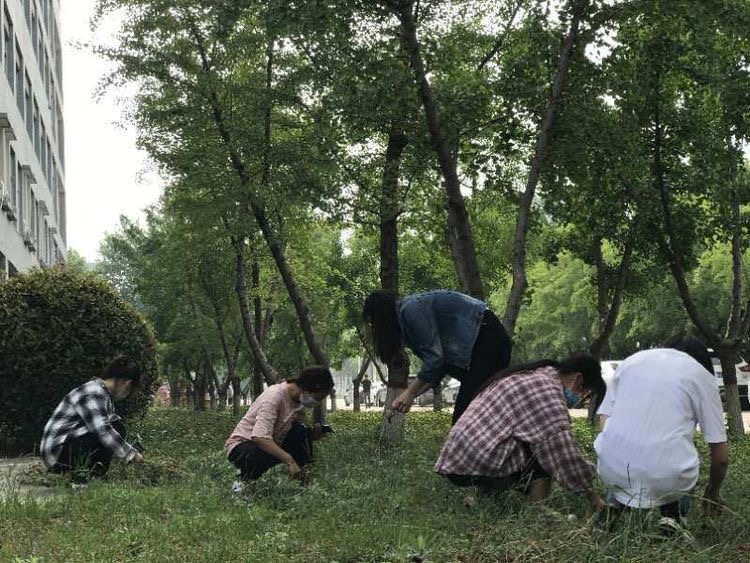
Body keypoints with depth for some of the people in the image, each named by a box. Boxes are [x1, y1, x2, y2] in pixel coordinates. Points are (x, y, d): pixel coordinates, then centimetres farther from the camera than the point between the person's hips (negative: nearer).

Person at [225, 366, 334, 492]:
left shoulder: (300, 398, -2)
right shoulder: (274, 396, -28)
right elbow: (260, 438, -39)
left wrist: (313, 434, -15)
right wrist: (289, 460, -45)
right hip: (240, 445, -7)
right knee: (265, 456, -39)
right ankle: (242, 482, -9)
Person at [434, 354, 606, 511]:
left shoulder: (525, 375, 21)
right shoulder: (548, 389, -10)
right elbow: (563, 451, -15)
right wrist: (593, 497, -7)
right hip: (481, 466, -10)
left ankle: (483, 495, 9)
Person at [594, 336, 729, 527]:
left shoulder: (632, 360, 18)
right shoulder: (702, 375, 11)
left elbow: (603, 421, 13)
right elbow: (721, 456, 11)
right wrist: (712, 493, 29)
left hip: (613, 469, 2)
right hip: (668, 476, -2)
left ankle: (620, 505, 16)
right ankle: (672, 514, 11)